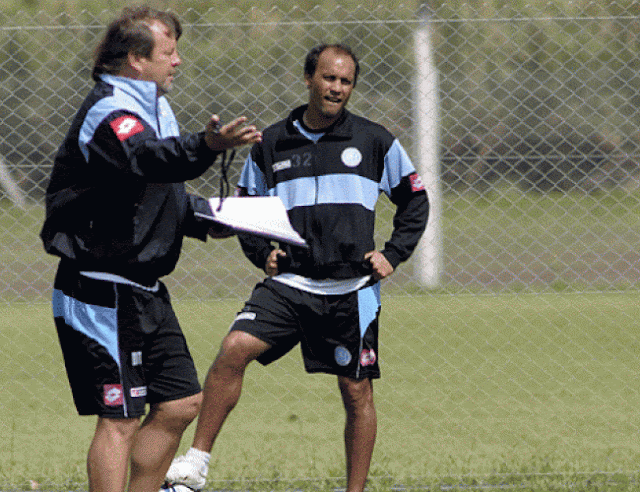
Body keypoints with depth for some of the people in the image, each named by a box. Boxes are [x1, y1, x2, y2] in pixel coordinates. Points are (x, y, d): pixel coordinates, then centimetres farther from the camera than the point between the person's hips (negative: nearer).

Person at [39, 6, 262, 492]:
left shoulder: (153, 107, 16)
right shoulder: (109, 113, -18)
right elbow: (148, 158, -41)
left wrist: (204, 219, 9)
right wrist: (208, 146, -59)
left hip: (144, 294, 10)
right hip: (103, 295, -10)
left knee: (180, 403, 13)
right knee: (119, 418, -9)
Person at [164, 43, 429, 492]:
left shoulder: (374, 141, 4)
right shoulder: (272, 144, 7)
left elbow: (416, 201, 13)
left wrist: (393, 254, 2)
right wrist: (262, 253, 2)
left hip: (351, 290, 0)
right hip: (289, 283, 0)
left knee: (357, 393, 3)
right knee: (235, 348, -20)